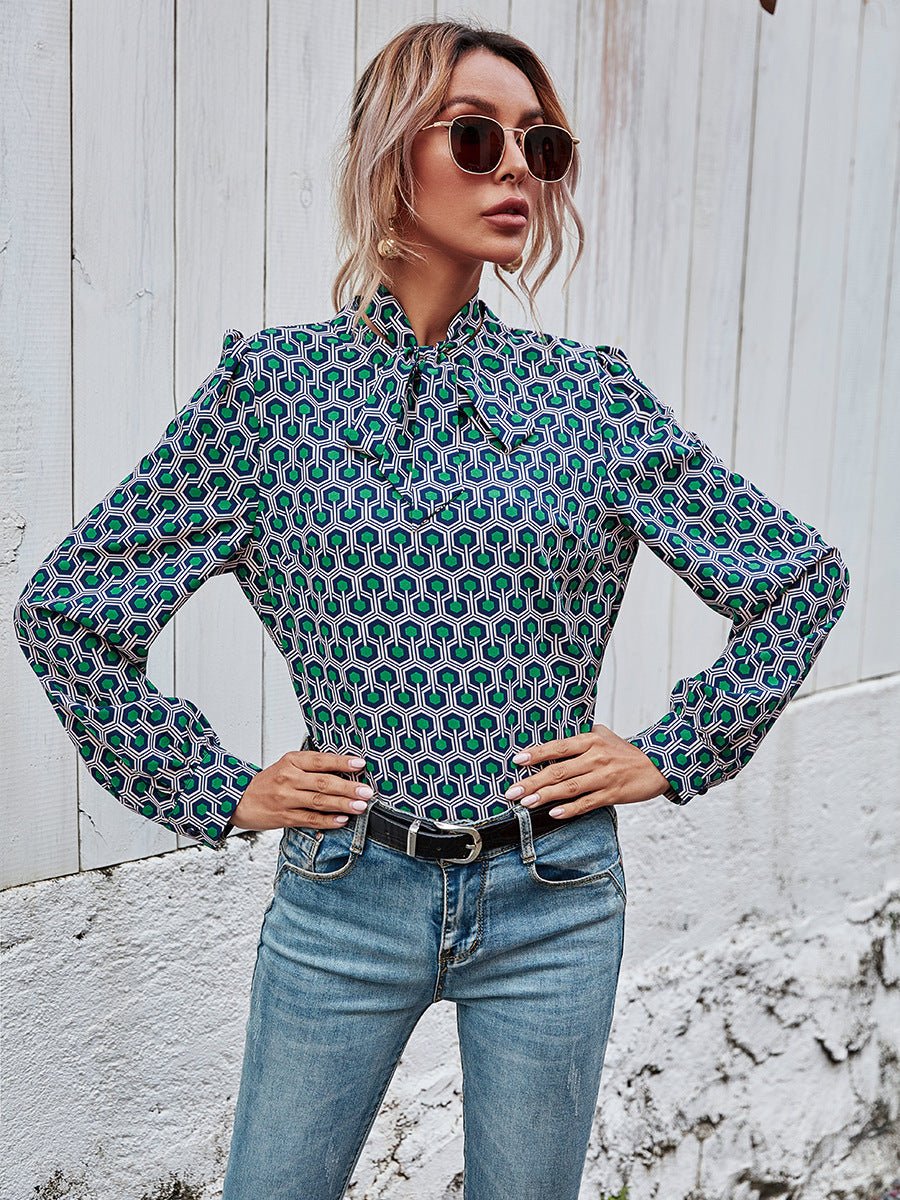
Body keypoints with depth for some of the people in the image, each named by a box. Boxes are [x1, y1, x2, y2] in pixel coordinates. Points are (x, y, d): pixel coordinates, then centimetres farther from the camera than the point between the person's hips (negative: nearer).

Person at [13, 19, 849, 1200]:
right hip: (344, 893, 0)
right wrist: (215, 791, -3)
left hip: (554, 900, 1)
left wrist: (672, 757, 1)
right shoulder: (271, 381, -5)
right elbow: (64, 605, 0)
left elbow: (803, 578, 6)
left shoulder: (591, 391, -2)